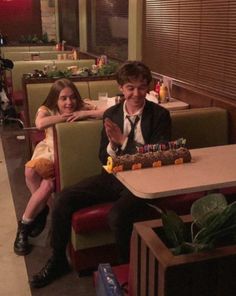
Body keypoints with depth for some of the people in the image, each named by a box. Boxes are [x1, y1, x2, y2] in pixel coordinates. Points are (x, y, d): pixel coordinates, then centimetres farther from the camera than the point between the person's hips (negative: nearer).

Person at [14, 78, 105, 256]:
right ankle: (41, 209, 2)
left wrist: (85, 114, -27)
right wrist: (64, 116, -24)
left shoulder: (83, 108, -7)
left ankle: (24, 226, -1)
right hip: (48, 153, 2)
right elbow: (40, 124, -30)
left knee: (48, 185, -26)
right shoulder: (47, 110, -4)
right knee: (30, 171, -29)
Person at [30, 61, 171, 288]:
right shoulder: (111, 114, 7)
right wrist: (112, 144, -14)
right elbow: (104, 159, 9)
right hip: (113, 176, 5)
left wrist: (124, 141, -17)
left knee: (118, 215, -33)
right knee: (64, 199, -11)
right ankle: (58, 261, 12)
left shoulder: (159, 115, -3)